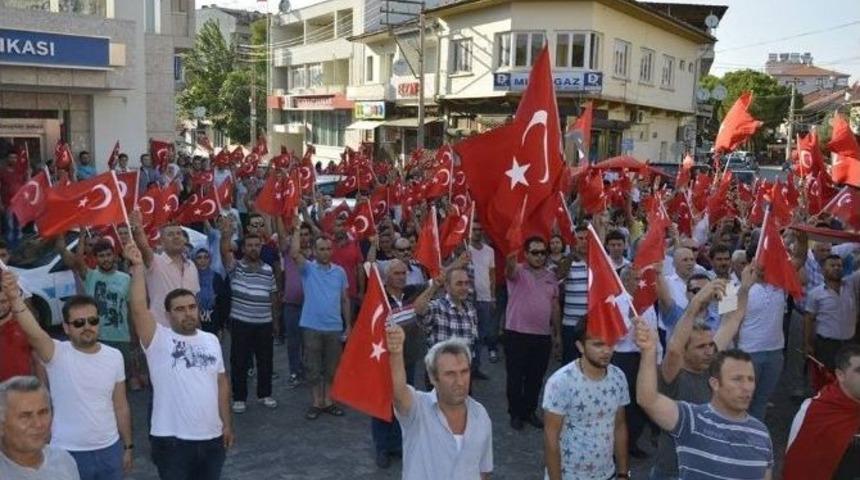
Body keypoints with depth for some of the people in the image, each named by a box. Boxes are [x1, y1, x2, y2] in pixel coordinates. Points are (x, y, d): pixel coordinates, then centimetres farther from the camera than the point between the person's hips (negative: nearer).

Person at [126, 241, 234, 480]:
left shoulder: (211, 340, 8)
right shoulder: (159, 339, -8)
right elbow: (139, 308, -24)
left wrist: (227, 423, 9)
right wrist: (138, 267, -27)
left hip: (212, 436, 5)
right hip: (172, 440, -4)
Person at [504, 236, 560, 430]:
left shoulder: (550, 276, 9)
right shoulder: (518, 271, -6)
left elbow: (555, 306, 14)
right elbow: (509, 271, -32)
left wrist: (557, 333, 14)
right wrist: (510, 262, -57)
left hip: (543, 335, 4)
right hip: (517, 334, -4)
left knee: (536, 378, 13)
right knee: (515, 377, 6)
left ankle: (529, 411, 28)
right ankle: (515, 413, 20)